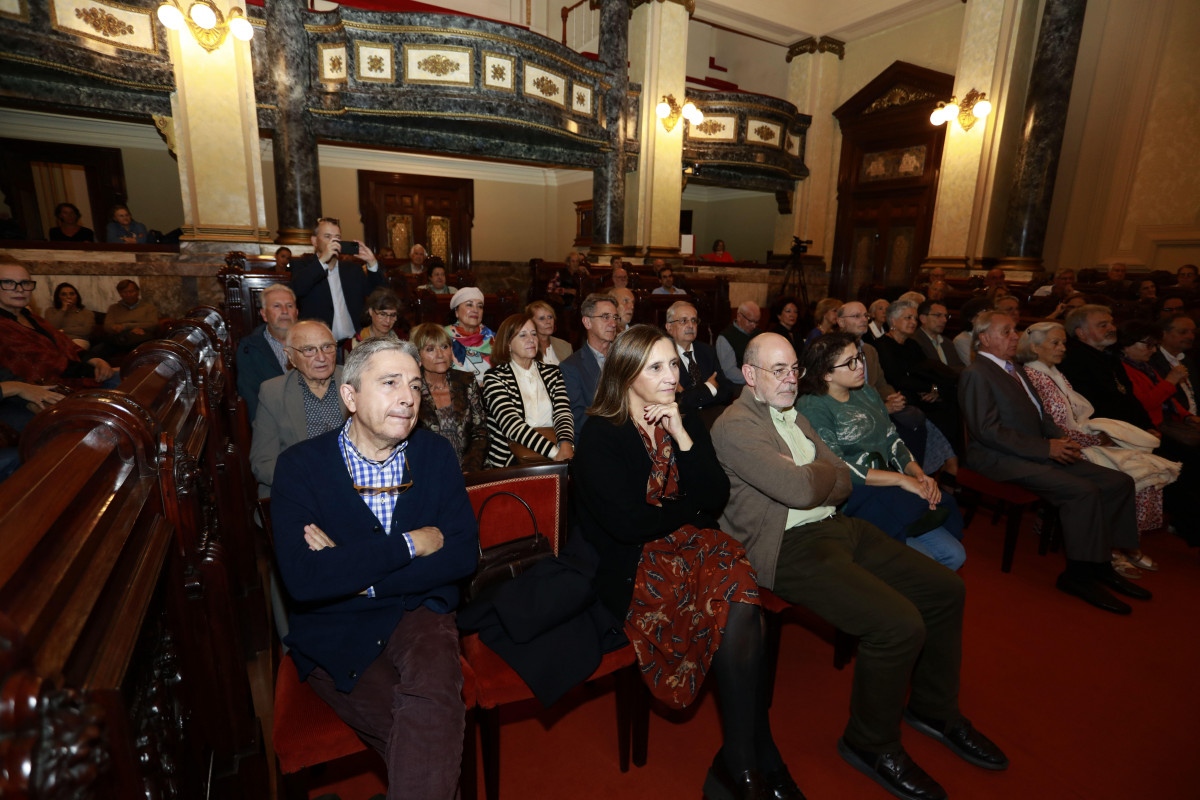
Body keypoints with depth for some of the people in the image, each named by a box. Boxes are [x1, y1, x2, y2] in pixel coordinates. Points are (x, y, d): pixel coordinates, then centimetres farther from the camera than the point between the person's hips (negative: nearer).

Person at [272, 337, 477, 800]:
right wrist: (409, 545, -17)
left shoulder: (436, 454, 1)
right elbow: (302, 578, -20)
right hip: (334, 632, -1)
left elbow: (464, 553, -7)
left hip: (419, 612, 2)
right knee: (435, 734, -21)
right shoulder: (300, 466, -7)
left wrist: (353, 571, -14)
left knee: (434, 694, -29)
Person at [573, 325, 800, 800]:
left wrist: (683, 438, -12)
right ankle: (758, 760, -6)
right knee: (739, 608, -25)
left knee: (738, 602, -26)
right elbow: (628, 523, -15)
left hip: (691, 546, 5)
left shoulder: (685, 422, 9)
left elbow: (715, 499, 0)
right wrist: (690, 511, -1)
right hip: (630, 566, -5)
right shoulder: (600, 435, -8)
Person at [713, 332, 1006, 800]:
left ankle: (934, 709, 30)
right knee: (899, 624, -22)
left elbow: (843, 483, 12)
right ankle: (871, 744, 6)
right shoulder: (735, 426, -13)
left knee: (945, 589, 8)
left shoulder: (793, 417, 17)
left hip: (836, 528, 10)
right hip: (788, 547, -9)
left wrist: (808, 477, -9)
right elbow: (799, 489, -24)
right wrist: (823, 473, -3)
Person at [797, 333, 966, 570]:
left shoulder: (866, 393, 14)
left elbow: (892, 439, 14)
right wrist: (901, 479, -17)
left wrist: (919, 473, -4)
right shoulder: (811, 408, -11)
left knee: (955, 555, -3)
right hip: (851, 501, -7)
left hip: (888, 490, 8)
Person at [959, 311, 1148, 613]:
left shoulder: (1015, 368, 21)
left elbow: (1041, 414, 24)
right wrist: (1046, 448, -17)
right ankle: (1078, 575, -9)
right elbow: (989, 430, -18)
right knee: (1082, 491, -25)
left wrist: (1060, 439, 3)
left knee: (1119, 483, -1)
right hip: (1001, 460, -10)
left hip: (1041, 452, 10)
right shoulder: (977, 374, -10)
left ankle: (1100, 564, 8)